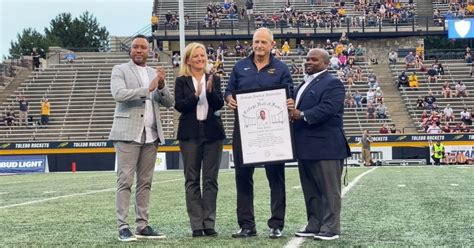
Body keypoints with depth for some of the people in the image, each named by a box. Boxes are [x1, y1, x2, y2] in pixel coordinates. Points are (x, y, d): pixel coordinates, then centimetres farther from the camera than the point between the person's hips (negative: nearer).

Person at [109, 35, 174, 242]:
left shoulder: (154, 73, 18)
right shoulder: (120, 70, 4)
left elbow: (168, 103, 11)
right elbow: (118, 94, -14)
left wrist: (161, 85, -8)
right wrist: (147, 89, -20)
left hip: (151, 135, 5)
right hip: (128, 133, -5)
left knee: (145, 182, 5)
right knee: (125, 181, -6)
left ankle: (143, 225, 8)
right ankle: (123, 227, -5)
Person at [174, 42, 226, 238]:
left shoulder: (214, 79, 9)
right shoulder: (182, 81, 5)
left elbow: (219, 104, -3)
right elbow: (179, 105, -6)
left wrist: (210, 90, -20)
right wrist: (195, 95, -20)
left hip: (212, 132, 1)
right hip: (190, 134, -1)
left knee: (210, 179, 2)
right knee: (192, 180, 1)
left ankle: (209, 224, 5)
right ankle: (196, 225, 4)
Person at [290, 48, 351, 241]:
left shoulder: (332, 83, -8)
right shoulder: (304, 84, 21)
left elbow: (327, 108, -22)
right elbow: (297, 107, 23)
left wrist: (303, 115, -20)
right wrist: (291, 113, 1)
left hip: (325, 146, -9)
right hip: (306, 146, 9)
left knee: (329, 190, -2)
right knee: (311, 190, 12)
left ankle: (330, 228, 1)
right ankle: (314, 226, 19)